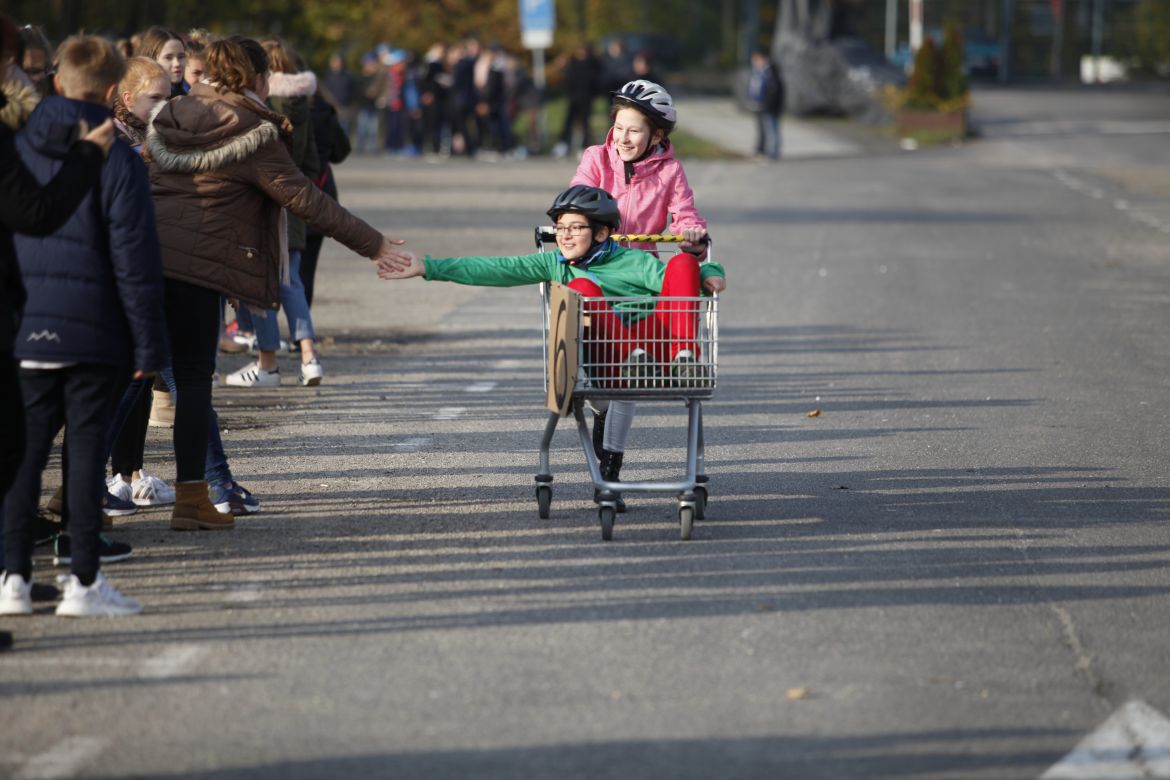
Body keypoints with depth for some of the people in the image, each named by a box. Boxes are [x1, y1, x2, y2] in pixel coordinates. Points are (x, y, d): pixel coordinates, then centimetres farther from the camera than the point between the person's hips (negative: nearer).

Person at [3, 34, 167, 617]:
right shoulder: (116, 159, -8)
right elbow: (135, 258, -9)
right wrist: (148, 345, -5)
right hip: (94, 331, -3)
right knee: (87, 450, 2)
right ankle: (83, 581, 4)